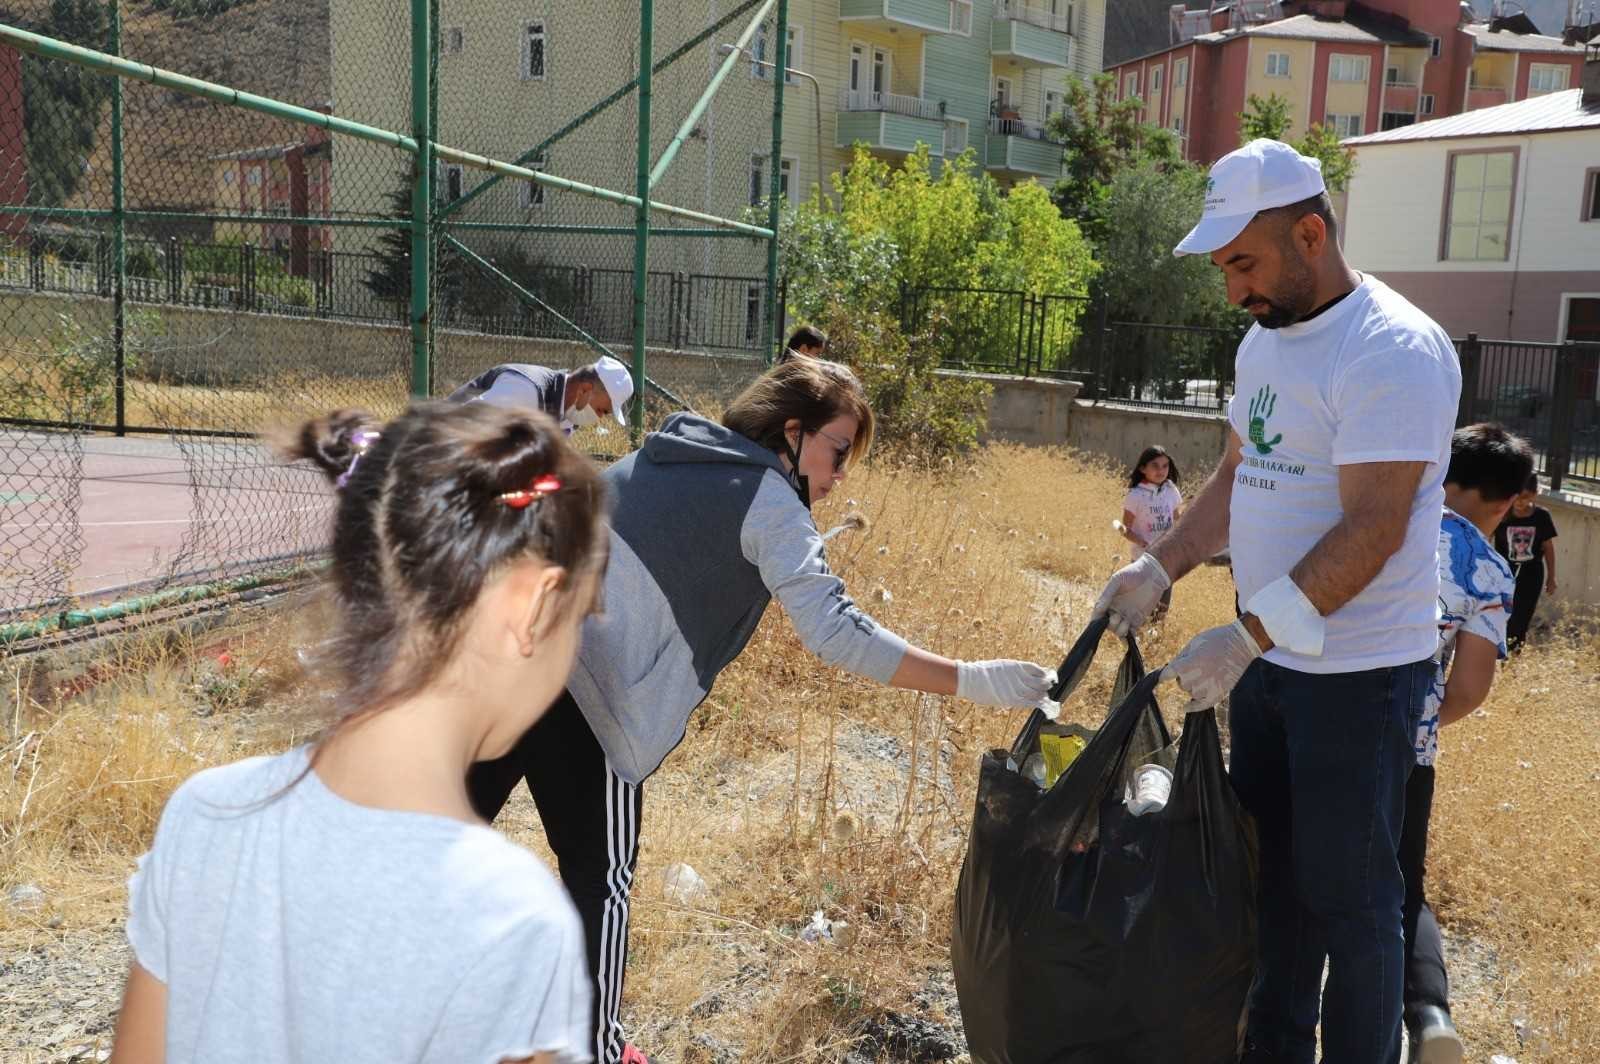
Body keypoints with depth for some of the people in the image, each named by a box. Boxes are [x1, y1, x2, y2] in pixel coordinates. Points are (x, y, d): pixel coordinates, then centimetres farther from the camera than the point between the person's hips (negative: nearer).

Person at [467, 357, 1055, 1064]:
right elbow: (837, 634, -13)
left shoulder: (664, 455, 21)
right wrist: (973, 681, -12)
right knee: (600, 880, 12)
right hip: (580, 688, -7)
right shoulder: (770, 500, -2)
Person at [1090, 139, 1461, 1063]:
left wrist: (1244, 637, -28)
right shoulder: (1266, 339, 9)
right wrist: (1162, 566, 5)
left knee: (1347, 897, 4)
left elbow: (1372, 531, -24)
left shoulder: (1393, 350, -19)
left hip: (1358, 674, -8)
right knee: (1269, 872, 18)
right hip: (1268, 657, 9)